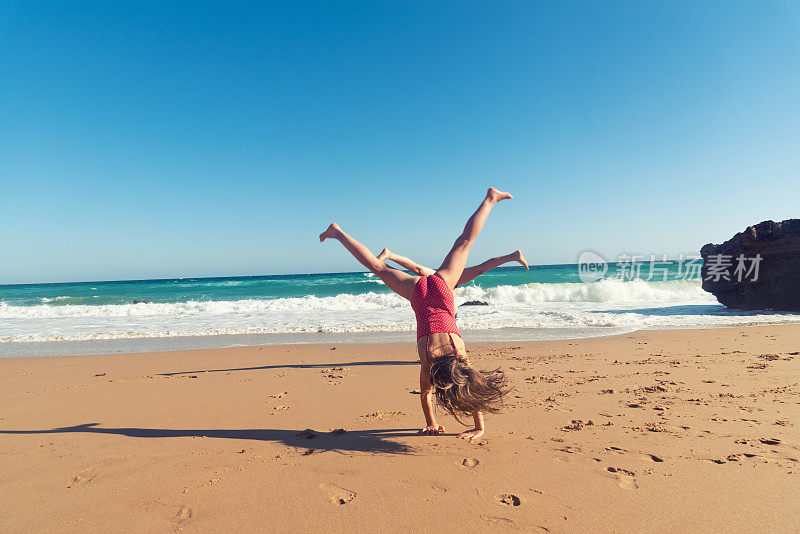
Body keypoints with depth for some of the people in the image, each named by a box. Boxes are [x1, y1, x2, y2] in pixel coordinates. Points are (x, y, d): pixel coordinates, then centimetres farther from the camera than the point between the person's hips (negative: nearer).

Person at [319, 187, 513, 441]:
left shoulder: (461, 356, -19)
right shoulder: (428, 363, -20)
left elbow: (475, 392, -5)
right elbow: (425, 394, -2)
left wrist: (480, 429, 1)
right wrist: (430, 424, 9)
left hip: (440, 286, 1)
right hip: (419, 293, -1)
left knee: (464, 241, 13)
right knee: (378, 268, 13)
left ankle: (489, 199, 26)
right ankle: (338, 233, 24)